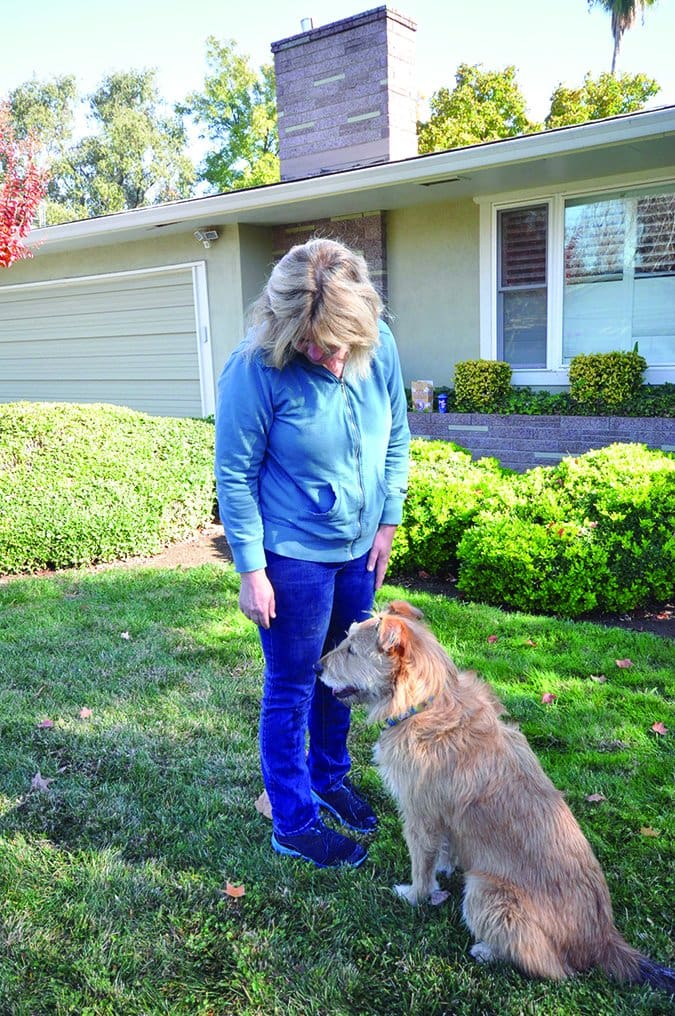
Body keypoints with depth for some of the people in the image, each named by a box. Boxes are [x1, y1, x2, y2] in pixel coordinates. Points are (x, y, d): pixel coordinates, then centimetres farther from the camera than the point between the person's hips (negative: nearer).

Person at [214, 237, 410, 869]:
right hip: (292, 556, -5)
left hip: (358, 549, 6)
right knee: (291, 692, 8)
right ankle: (294, 824, 26)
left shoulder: (380, 347, -7)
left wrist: (387, 523, 5)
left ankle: (329, 776, 45)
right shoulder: (256, 368, -21)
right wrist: (250, 569, -15)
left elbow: (396, 439, 6)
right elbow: (234, 475, -15)